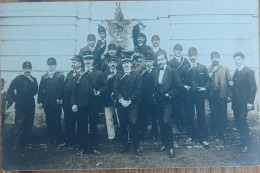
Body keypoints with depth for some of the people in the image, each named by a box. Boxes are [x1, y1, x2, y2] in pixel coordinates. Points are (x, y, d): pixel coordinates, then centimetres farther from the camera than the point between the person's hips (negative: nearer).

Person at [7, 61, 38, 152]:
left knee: (29, 126, 9)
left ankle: (27, 144, 21)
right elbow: (10, 91, -3)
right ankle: (17, 146, 6)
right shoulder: (18, 79, -2)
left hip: (31, 106, 3)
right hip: (20, 107, -3)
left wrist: (32, 82, -13)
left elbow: (35, 92, -2)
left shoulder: (33, 79, 8)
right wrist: (16, 100, -6)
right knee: (19, 126, -1)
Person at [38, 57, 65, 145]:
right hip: (47, 103, 3)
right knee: (49, 121, 8)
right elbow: (40, 90, 9)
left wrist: (59, 98, -13)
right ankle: (51, 138, 18)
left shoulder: (60, 76, 1)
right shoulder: (44, 77, 11)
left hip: (56, 103, -3)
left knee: (57, 122, 1)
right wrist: (40, 102, 2)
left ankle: (57, 139, 9)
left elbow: (62, 89, -4)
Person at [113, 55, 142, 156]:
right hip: (121, 105, 3)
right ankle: (125, 146, 17)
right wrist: (121, 100, -10)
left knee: (133, 124, -10)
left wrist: (129, 101, -11)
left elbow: (138, 90, -2)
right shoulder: (118, 77, 16)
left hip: (132, 105, -3)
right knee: (123, 126, 6)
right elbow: (115, 90, 7)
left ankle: (136, 147, -1)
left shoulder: (136, 76, 7)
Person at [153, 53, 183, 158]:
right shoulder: (155, 73, 12)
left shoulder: (173, 71, -4)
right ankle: (164, 144, 22)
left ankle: (171, 147, -5)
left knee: (166, 122, -15)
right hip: (158, 101, 6)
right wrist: (154, 94, 6)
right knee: (161, 123, 10)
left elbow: (179, 86, -7)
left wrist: (170, 94, -11)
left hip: (167, 101, -5)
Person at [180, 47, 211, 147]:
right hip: (188, 95, 1)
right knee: (189, 116, 8)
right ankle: (191, 135, 22)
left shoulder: (203, 68, 5)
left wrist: (205, 87, -8)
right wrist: (183, 86, -6)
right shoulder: (185, 68, 6)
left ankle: (203, 138, 4)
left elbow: (208, 80, 8)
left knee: (201, 117, -2)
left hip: (199, 95, -1)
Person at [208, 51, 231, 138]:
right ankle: (215, 132, 15)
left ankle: (222, 132, 10)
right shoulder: (208, 70, 10)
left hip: (222, 94, -1)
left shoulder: (225, 69, 9)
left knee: (223, 114, 0)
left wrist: (229, 95, -3)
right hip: (212, 95, 1)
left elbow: (229, 82, 4)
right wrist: (211, 73, -14)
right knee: (214, 114, 5)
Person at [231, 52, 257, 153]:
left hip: (243, 102, -7)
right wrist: (232, 84, -1)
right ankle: (243, 139, 22)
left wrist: (250, 102, -18)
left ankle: (245, 144, 1)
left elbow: (253, 87, -12)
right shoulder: (236, 72, 16)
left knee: (242, 122, -8)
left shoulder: (249, 72, -7)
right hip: (235, 102, 7)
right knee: (237, 122, 8)